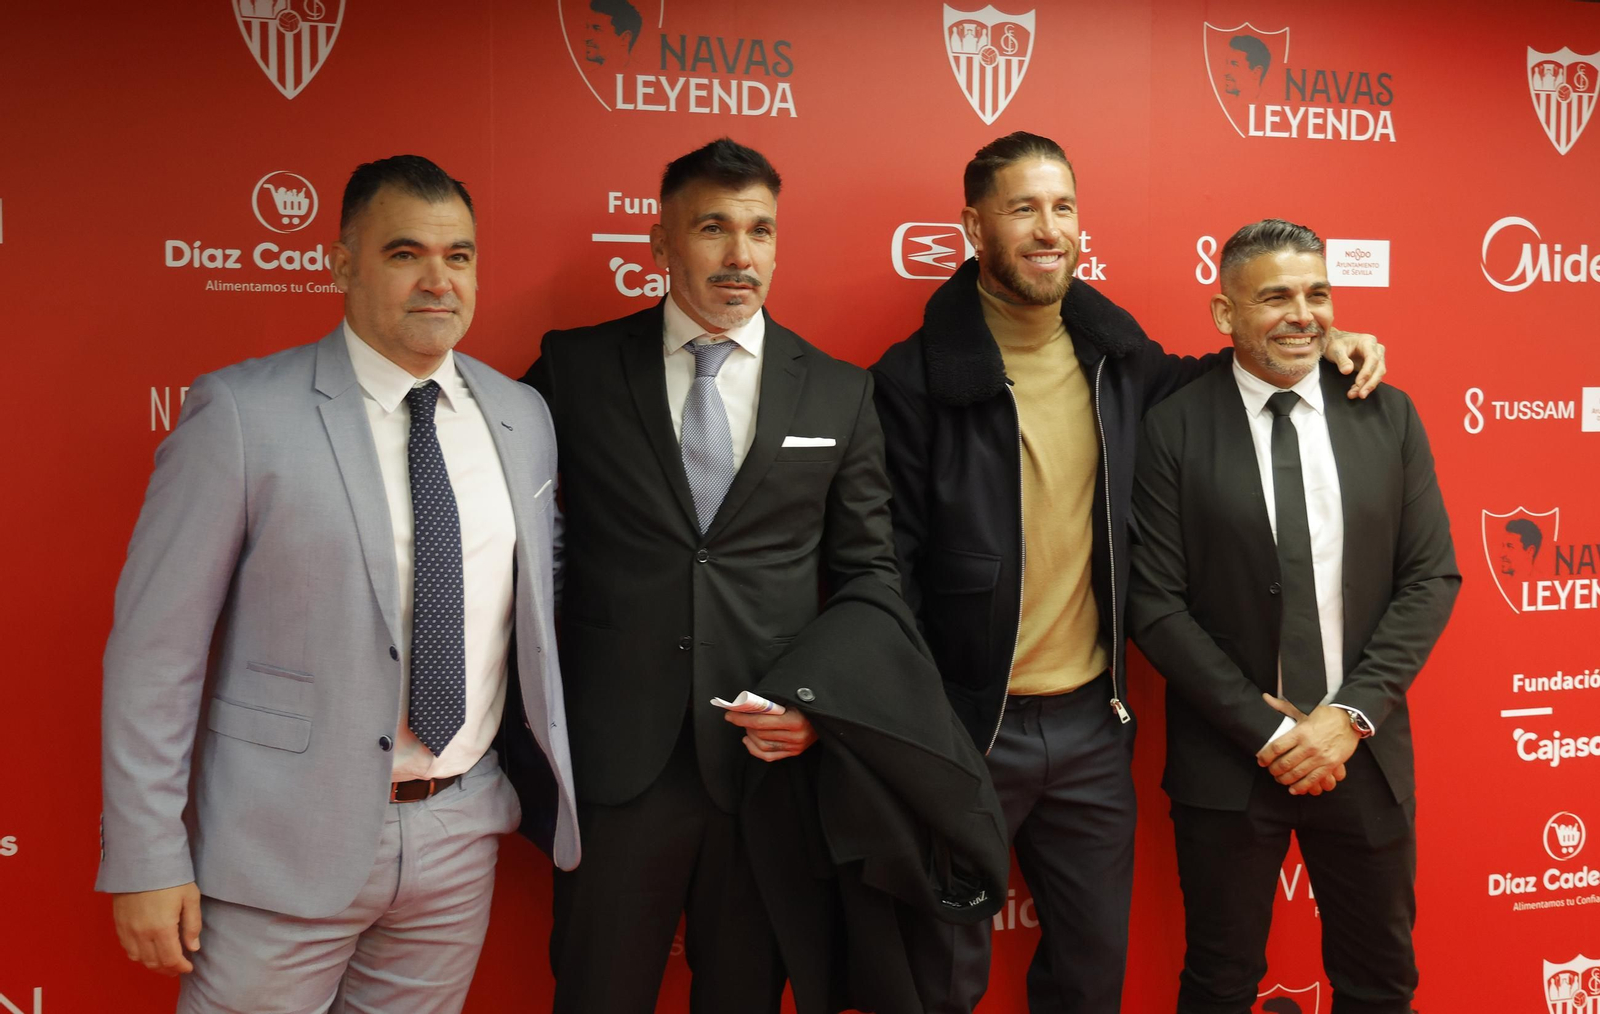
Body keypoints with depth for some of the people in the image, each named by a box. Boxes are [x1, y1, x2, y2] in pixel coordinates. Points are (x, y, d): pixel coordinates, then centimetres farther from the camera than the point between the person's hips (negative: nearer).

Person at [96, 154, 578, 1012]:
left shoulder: (523, 417, 4)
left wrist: (560, 784, 11)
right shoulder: (240, 412, -10)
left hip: (461, 835, 4)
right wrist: (147, 861, -11)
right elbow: (156, 645, -10)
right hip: (285, 844, -4)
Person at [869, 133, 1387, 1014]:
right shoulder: (916, 378, -14)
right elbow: (888, 569, -13)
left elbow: (1182, 388, 24)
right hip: (965, 727, -5)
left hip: (1092, 723, 5)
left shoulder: (1114, 353, 2)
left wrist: (1305, 341, 9)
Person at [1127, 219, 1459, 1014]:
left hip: (1363, 749, 3)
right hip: (1228, 761, -2)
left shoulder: (1388, 416, 2)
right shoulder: (1173, 428, -8)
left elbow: (1432, 576, 1)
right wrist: (1267, 729, -12)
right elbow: (1156, 605, -9)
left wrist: (1351, 714, -10)